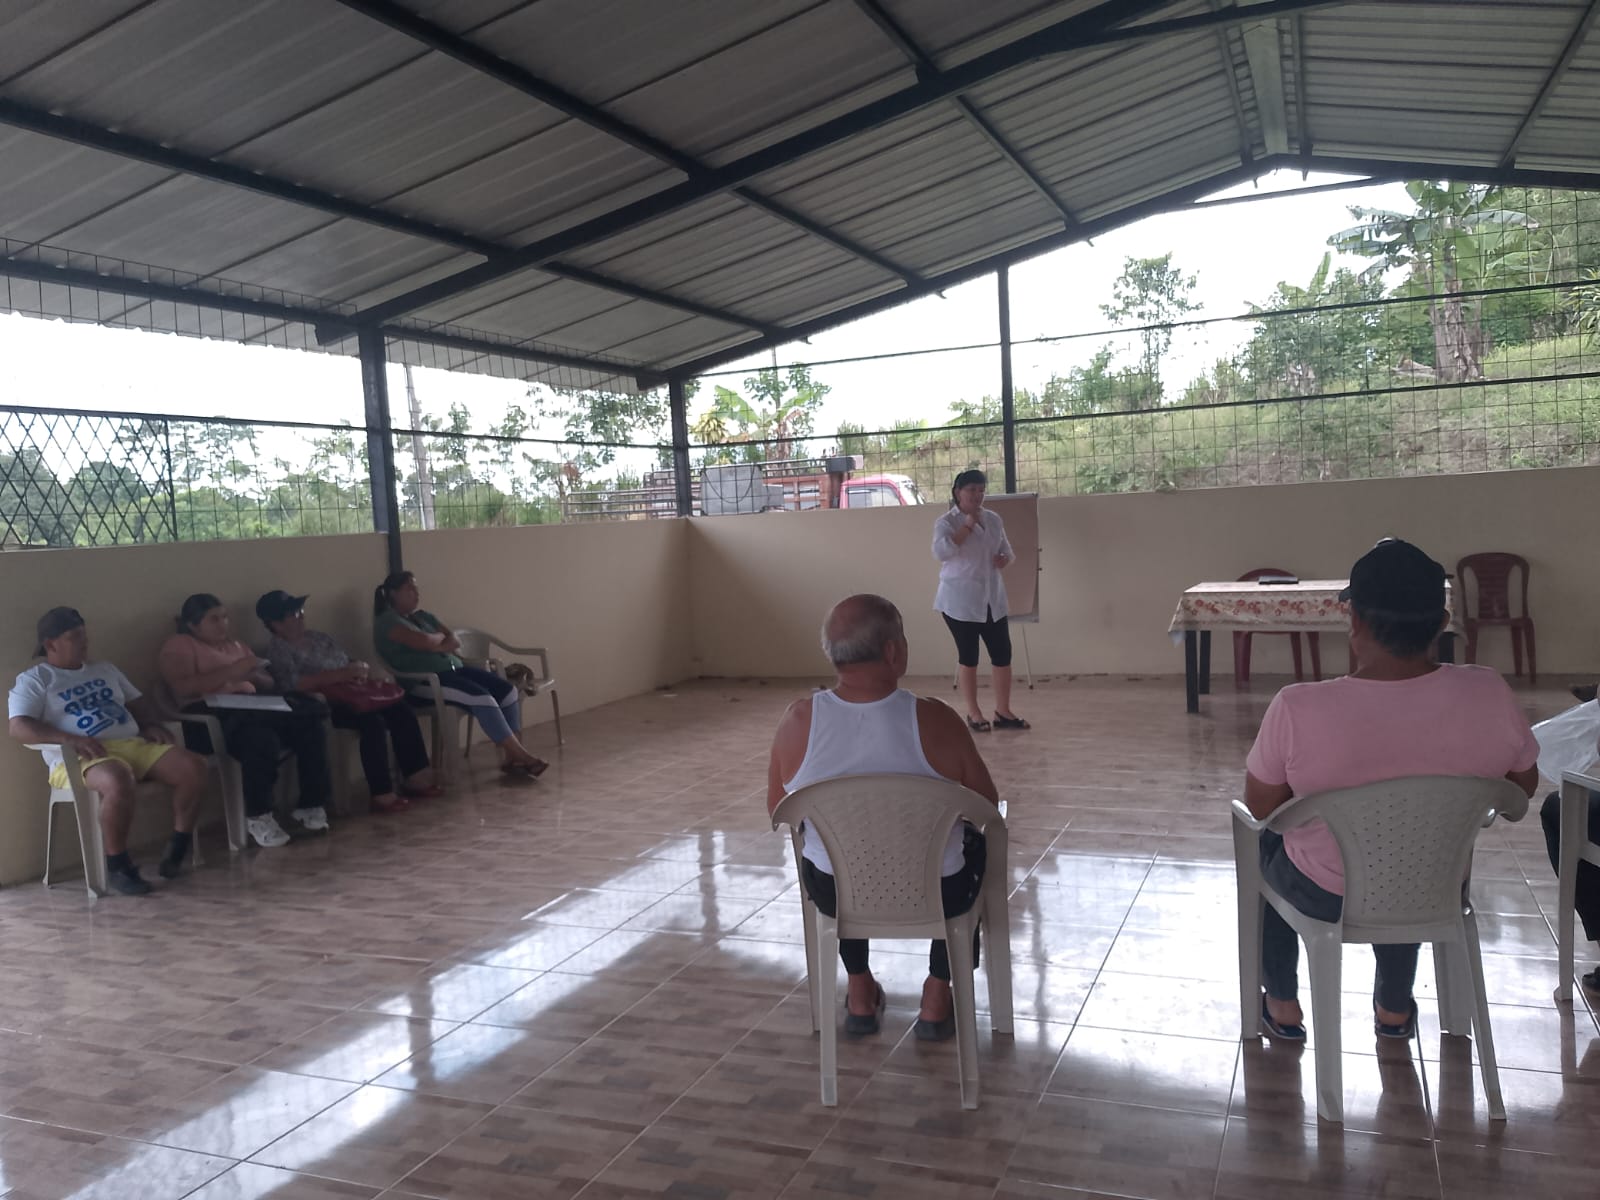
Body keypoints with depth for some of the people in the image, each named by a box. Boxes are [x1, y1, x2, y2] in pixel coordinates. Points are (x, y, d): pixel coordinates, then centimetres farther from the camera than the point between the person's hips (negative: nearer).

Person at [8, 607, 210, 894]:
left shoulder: (105, 670, 27)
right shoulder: (33, 680, 7)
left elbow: (138, 703, 30)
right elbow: (19, 727, -7)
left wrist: (152, 725, 6)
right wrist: (71, 739, -22)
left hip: (133, 744, 6)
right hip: (80, 758, -6)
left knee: (194, 767, -18)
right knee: (118, 782, -41)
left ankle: (179, 846, -5)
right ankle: (117, 864, -22)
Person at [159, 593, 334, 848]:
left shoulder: (235, 645, 28)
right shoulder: (178, 646, 7)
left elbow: (269, 684, 22)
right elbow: (183, 688, -11)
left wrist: (255, 676, -1)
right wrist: (230, 672, -16)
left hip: (249, 708, 7)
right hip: (210, 715, -7)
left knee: (309, 725, -20)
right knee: (259, 736, -38)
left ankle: (311, 805, -13)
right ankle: (258, 816, -26)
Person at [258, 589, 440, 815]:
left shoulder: (318, 638, 19)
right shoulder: (278, 649, -6)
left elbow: (348, 663, 20)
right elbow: (294, 685, -21)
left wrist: (360, 669, -7)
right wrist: (341, 674, -22)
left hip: (348, 696, 8)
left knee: (400, 709, -12)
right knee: (372, 721, -31)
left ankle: (417, 779, -10)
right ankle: (382, 796, -28)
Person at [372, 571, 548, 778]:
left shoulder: (422, 616, 21)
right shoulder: (387, 621, -6)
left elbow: (455, 641, 13)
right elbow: (424, 642, -22)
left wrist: (436, 645, -8)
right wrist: (440, 637, 1)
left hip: (453, 669, 9)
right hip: (423, 681, -9)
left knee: (507, 690, -10)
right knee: (481, 697, -29)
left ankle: (509, 757, -11)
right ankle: (520, 755, -24)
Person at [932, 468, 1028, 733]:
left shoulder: (993, 519, 9)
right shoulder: (946, 522, -9)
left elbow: (1006, 549, 20)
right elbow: (941, 551, -26)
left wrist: (1004, 558, -4)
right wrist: (968, 525, -22)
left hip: (992, 599, 6)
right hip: (960, 601, -6)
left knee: (1002, 653, 4)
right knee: (968, 656, 1)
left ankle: (1003, 711, 15)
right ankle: (973, 714, 12)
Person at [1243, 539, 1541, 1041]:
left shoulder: (1299, 707, -30)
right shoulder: (1490, 694, -21)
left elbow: (1260, 806, -14)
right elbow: (1522, 790, -2)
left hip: (1325, 896, -3)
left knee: (1264, 841, 31)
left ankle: (1282, 1004, 38)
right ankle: (1394, 1007, 47)